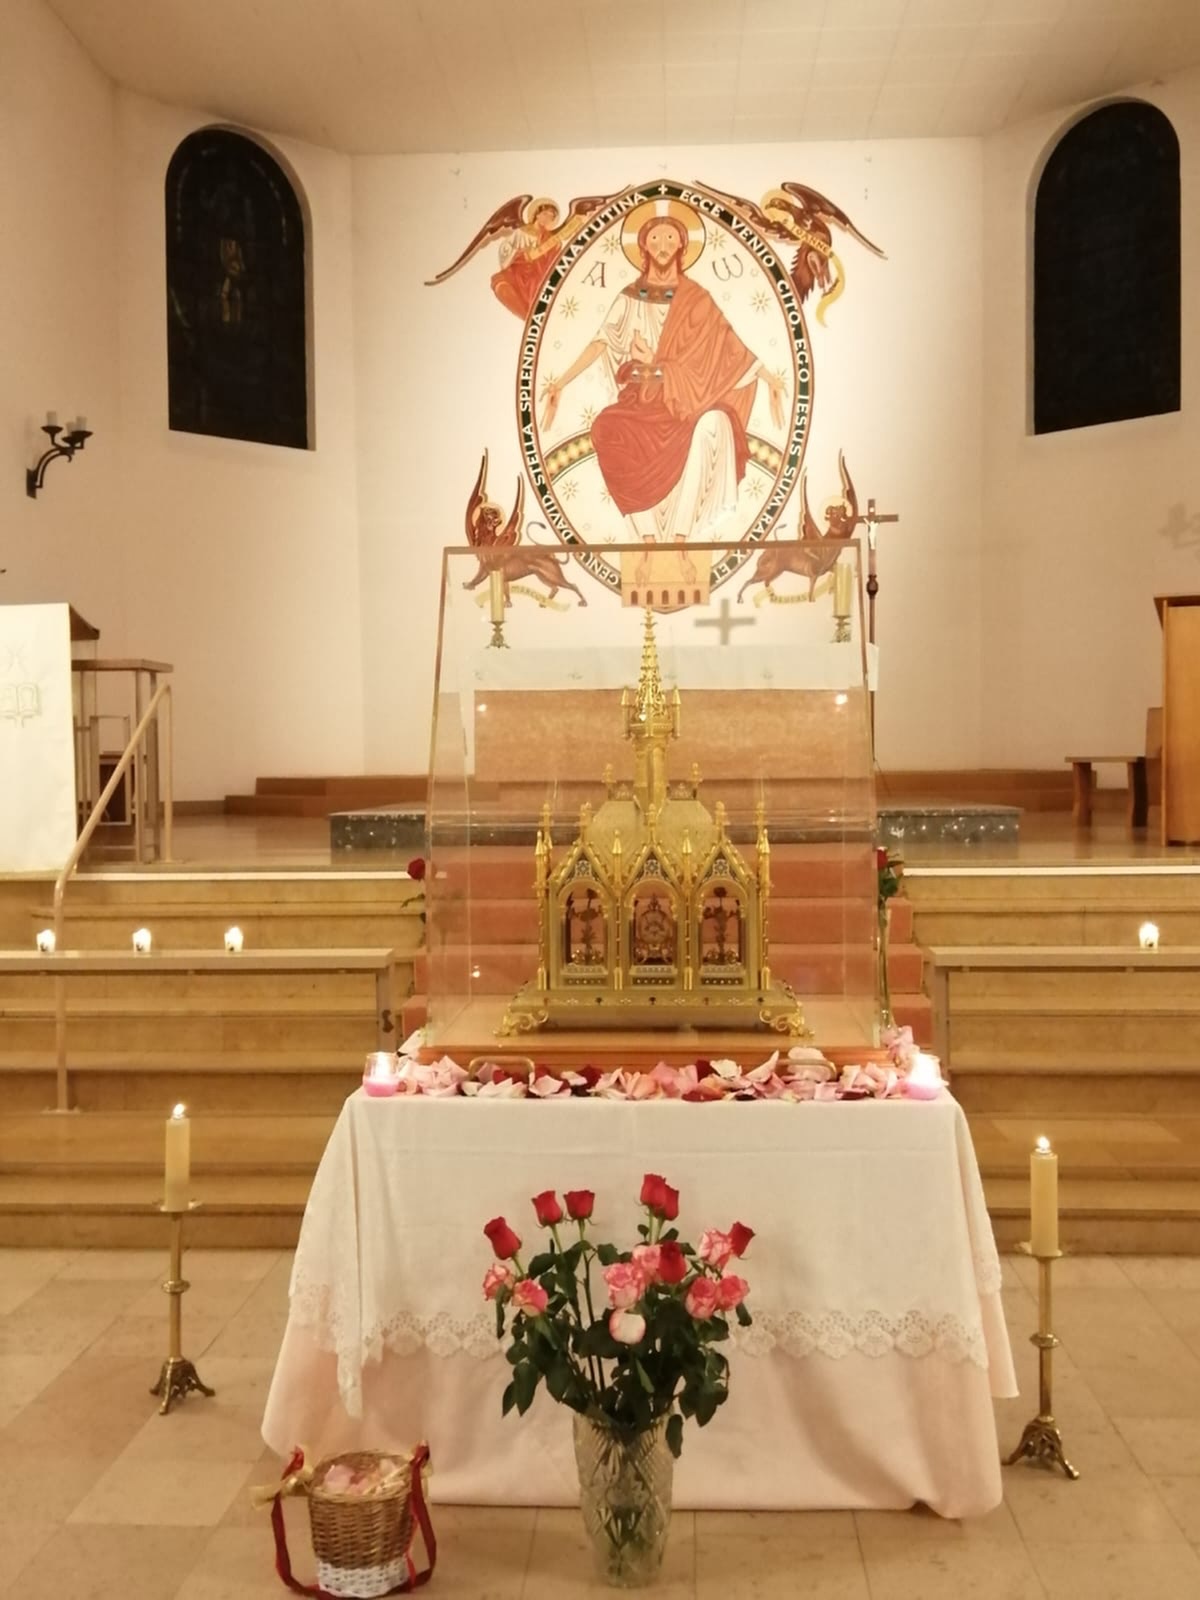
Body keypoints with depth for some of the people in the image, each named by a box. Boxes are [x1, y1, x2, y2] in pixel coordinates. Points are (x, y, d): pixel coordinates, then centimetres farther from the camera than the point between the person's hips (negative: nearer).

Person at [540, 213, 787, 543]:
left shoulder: (695, 298, 10)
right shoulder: (630, 297, 11)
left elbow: (728, 344, 9)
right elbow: (601, 343, 7)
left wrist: (767, 376, 2)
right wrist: (561, 382, -2)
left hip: (683, 400, 0)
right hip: (641, 398, 0)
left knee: (712, 423, -36)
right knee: (607, 429, -35)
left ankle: (680, 536, -34)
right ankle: (648, 538, -31)